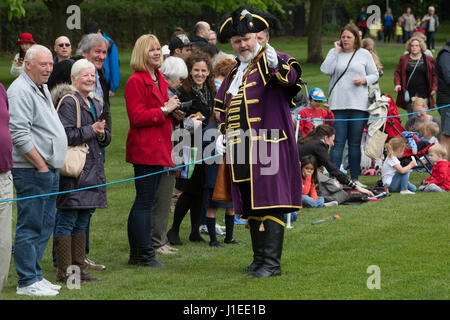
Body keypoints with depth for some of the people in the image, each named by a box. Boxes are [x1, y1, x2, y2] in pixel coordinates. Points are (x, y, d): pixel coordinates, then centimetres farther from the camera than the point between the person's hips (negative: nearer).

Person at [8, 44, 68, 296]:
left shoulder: (42, 89, 18)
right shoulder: (20, 91, -14)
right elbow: (19, 135, -21)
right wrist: (41, 165, -17)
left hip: (50, 169, 10)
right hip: (32, 171, -10)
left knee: (46, 225, 13)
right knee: (30, 227, -6)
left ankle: (35, 275, 21)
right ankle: (27, 282, -2)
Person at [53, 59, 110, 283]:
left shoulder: (95, 104, 18)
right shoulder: (68, 103, -10)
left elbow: (106, 138, 21)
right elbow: (65, 135, -20)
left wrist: (102, 134, -1)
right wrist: (91, 130, -14)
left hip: (92, 170, 9)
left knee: (82, 221, 12)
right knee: (67, 221, -5)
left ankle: (79, 267, 18)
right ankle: (64, 271, -2)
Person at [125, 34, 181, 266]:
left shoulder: (160, 79, 17)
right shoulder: (136, 81, -11)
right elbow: (137, 117, -18)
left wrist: (173, 111, 9)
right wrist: (165, 110, -17)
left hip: (158, 149, 10)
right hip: (145, 149, -10)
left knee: (144, 201, 12)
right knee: (145, 201, -7)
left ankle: (136, 254, 17)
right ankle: (144, 254, -3)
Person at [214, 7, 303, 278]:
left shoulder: (273, 62, -3)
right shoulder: (234, 73, 20)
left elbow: (290, 76, -26)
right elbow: (224, 108, 30)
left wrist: (276, 65, -48)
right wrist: (222, 134, 14)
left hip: (269, 147, -7)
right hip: (241, 151, 7)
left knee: (270, 204, -10)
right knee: (251, 207, 10)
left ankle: (272, 263, -12)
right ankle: (260, 259, 18)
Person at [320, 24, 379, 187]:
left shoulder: (364, 54, 9)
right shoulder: (334, 53, 8)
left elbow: (375, 75, 12)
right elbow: (326, 70, -9)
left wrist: (365, 80, -8)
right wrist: (336, 51, -6)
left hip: (358, 106, 1)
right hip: (338, 105, -1)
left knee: (355, 143, 5)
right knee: (338, 143, -4)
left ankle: (355, 178, 11)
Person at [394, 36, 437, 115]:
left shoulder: (429, 60, 4)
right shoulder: (403, 59, 8)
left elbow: (434, 75, 7)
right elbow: (397, 72, 13)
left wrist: (434, 88, -2)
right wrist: (397, 84, -3)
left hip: (423, 94, -2)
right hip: (409, 94, 2)